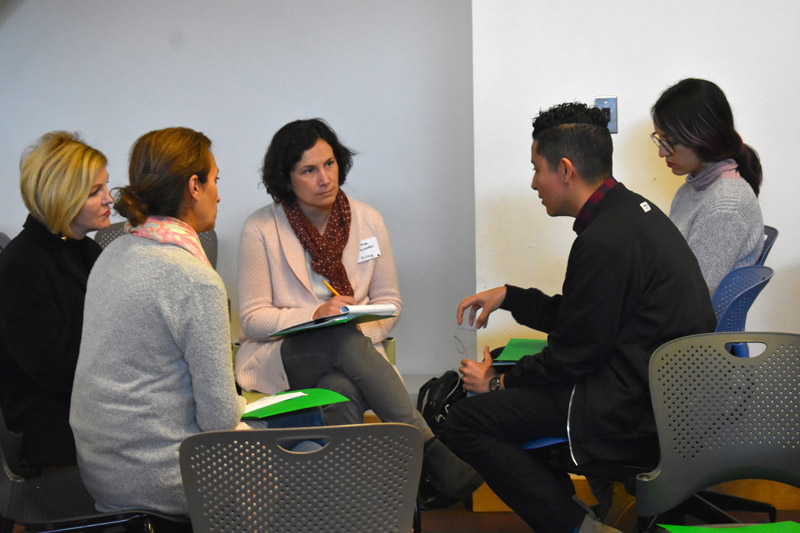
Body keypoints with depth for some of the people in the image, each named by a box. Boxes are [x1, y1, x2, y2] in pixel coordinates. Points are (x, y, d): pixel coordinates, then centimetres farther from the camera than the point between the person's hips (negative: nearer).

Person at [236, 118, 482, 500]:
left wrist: (361, 325, -11)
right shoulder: (260, 230, -2)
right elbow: (253, 318, -3)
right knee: (345, 341, -36)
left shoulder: (367, 220, 7)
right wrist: (316, 316, -19)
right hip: (279, 358, -2)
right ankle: (429, 448, -39)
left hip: (352, 347, 2)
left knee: (342, 392, -37)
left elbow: (389, 302, 12)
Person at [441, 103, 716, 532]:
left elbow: (574, 354, -16)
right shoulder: (632, 210, 9)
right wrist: (507, 296, 17)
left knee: (464, 423, -12)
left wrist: (498, 382, -2)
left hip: (633, 412, -11)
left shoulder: (605, 241, -22)